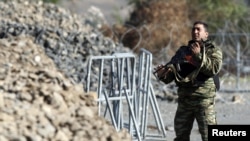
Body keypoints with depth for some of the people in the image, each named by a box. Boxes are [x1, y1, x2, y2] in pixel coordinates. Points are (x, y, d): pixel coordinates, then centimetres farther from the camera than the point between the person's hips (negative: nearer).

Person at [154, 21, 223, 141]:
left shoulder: (213, 51, 5)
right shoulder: (183, 51, 18)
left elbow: (214, 68, -13)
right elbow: (170, 68, 9)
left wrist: (198, 56, -19)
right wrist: (162, 74, -13)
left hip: (204, 99, -5)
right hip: (184, 98, 5)